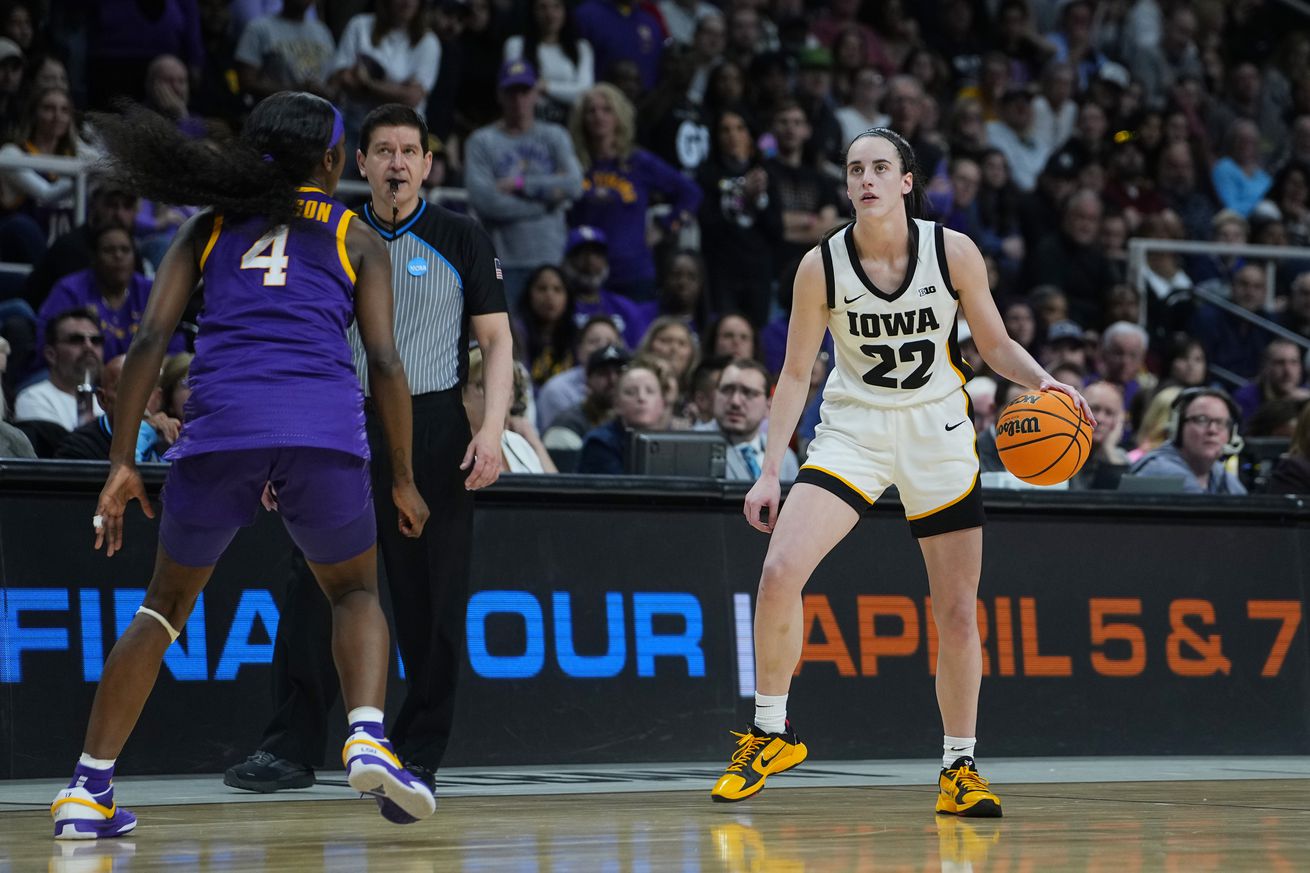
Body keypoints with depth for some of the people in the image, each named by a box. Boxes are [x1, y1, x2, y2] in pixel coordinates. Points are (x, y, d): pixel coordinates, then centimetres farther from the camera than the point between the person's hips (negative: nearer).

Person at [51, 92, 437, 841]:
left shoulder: (210, 227, 21)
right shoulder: (356, 239, 18)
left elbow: (151, 340, 10)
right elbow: (385, 363, 9)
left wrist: (122, 462, 9)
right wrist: (404, 478, 17)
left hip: (220, 420, 1)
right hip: (326, 425, -1)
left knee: (167, 604, 18)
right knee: (356, 591, 21)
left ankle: (89, 789, 10)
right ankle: (368, 738, -6)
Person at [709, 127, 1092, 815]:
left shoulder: (953, 252, -9)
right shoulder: (822, 266, -9)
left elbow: (995, 344, 3)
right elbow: (795, 374, -2)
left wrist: (1042, 381, -17)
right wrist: (769, 472, -7)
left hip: (937, 434, 1)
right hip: (852, 429, 0)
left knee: (958, 613, 1)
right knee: (780, 571, -19)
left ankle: (958, 769, 18)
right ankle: (770, 735, 0)